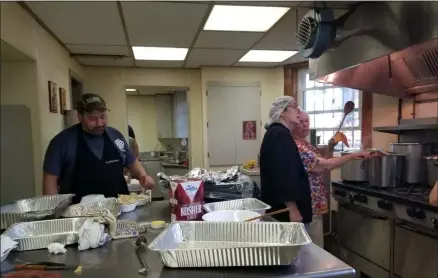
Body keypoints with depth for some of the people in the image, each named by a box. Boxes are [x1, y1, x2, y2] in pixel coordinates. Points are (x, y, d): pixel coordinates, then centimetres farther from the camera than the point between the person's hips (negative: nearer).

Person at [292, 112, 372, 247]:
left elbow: (319, 161, 19)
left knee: (312, 247, 20)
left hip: (314, 203, 10)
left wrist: (329, 148, 3)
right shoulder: (296, 147, -22)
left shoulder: (305, 144, 11)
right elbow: (325, 165, -26)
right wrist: (354, 155, -21)